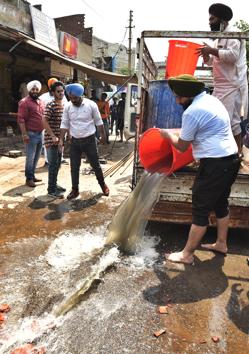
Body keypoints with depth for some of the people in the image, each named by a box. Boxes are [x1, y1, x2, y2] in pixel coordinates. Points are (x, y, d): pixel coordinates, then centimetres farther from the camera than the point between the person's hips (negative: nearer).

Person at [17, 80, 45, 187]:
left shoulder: (41, 102, 15)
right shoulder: (24, 102, -9)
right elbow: (21, 119, -14)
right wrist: (24, 134, -20)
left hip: (41, 133, 8)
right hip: (31, 134, -8)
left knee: (36, 157, 14)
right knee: (30, 158, -2)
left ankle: (32, 176, 26)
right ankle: (29, 178, 8)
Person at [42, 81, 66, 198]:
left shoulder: (64, 105, 10)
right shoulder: (50, 105, -14)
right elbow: (44, 121, -19)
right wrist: (53, 136, -22)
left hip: (60, 139, 8)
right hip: (51, 139, -8)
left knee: (58, 163, 15)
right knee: (53, 164, -4)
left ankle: (54, 184, 30)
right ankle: (51, 190, 4)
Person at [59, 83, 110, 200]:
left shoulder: (91, 105, -10)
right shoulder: (68, 107, -2)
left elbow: (98, 122, -1)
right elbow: (64, 124, 2)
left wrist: (102, 136, 4)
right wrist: (61, 140, -3)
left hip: (89, 140, -2)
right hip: (74, 141, 3)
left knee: (95, 164, 7)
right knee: (74, 167, 7)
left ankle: (103, 185, 28)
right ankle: (75, 190, 21)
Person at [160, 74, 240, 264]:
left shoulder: (192, 111, -16)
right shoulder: (212, 100, 12)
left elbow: (182, 146, -7)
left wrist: (168, 134, 10)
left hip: (215, 164, -10)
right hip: (230, 159, 10)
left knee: (201, 211, -1)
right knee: (221, 203, 20)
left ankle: (187, 254, 11)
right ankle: (221, 243, 36)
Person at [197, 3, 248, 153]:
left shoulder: (233, 33, -6)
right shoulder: (219, 38, 21)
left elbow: (233, 55, -20)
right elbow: (211, 61, 24)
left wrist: (212, 50, -15)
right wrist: (206, 54, 5)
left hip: (232, 86, -9)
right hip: (220, 86, 9)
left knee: (232, 120, -9)